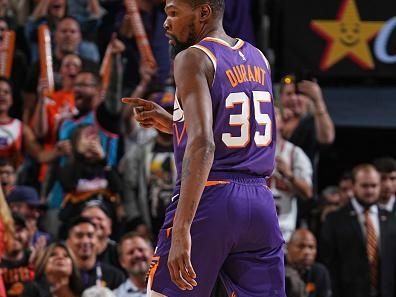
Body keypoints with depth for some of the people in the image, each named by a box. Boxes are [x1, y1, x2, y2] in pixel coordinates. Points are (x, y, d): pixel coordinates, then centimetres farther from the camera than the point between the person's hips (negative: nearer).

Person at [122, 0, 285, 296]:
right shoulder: (258, 59, 14)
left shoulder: (194, 59, -9)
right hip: (260, 203, 7)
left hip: (210, 199, -7)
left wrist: (182, 228, -27)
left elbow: (203, 146, -22)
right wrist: (172, 124, 23)